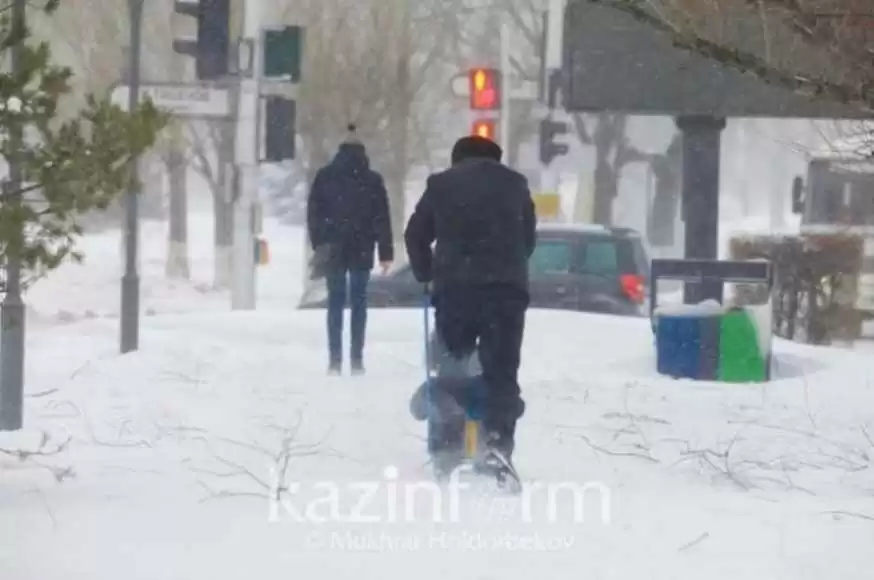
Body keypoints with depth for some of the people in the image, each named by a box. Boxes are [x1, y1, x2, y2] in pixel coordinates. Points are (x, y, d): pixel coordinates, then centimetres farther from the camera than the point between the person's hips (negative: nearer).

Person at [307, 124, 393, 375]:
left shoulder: (324, 176, 2)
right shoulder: (373, 180, -1)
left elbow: (313, 213, 3)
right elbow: (382, 219, -1)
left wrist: (318, 244, 10)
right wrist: (385, 252, 1)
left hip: (333, 251, 1)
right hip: (362, 251, -1)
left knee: (336, 303, 4)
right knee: (359, 303, 4)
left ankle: (335, 361, -3)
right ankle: (356, 360, -2)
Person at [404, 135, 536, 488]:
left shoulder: (441, 184, 13)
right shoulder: (515, 183, 16)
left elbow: (415, 235, 13)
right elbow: (529, 238, 17)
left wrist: (427, 277, 24)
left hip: (454, 287, 0)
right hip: (506, 287, 0)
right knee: (501, 370, -2)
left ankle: (448, 446, 7)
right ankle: (497, 442, -20)